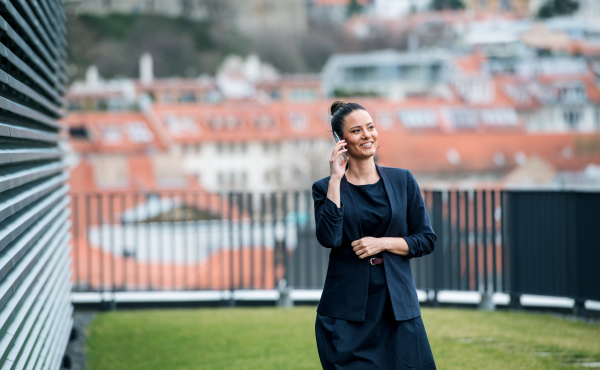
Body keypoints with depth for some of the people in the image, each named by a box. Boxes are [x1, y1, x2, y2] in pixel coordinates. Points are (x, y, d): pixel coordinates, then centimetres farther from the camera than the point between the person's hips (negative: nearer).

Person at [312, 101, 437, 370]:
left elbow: (427, 240, 7)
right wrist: (336, 180, -12)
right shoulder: (326, 187, 3)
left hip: (398, 307, 2)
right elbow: (329, 238, -15)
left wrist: (383, 243, -8)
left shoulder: (403, 181, 8)